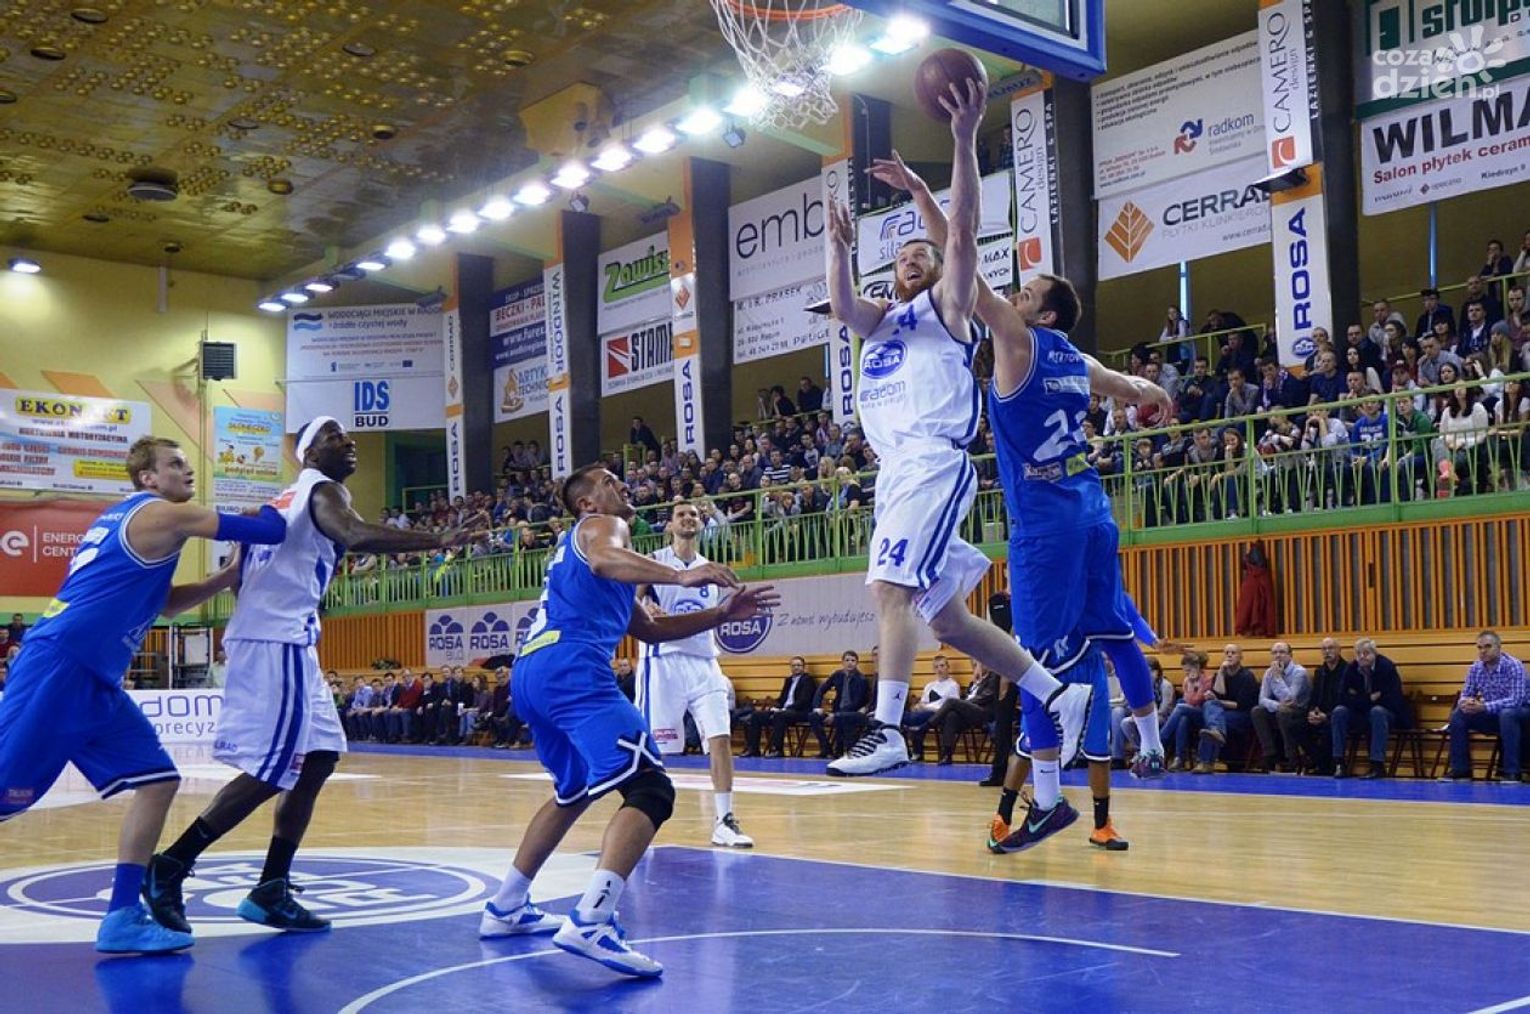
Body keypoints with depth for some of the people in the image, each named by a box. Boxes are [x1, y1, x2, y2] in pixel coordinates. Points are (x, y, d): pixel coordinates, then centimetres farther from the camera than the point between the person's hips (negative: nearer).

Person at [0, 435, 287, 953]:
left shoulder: (123, 518, 22)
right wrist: (271, 509, 15)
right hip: (57, 668, -10)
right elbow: (270, 532, -8)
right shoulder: (164, 515, -6)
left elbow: (158, 604, 32)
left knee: (158, 781, 5)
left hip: (95, 682, 10)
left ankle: (122, 918, 5)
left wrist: (226, 578, 21)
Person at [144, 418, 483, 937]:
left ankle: (271, 893, 11)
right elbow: (356, 534, -28)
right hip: (276, 643, -10)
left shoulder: (288, 500, 24)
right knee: (268, 772, -8)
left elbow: (241, 571, 25)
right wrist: (436, 540, -32)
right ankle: (168, 868, -4)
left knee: (318, 759, 11)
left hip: (277, 641, 10)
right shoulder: (323, 491, -5)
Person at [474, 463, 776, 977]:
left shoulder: (576, 546, 36)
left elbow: (649, 628, 36)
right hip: (571, 669, -10)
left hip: (529, 675, 10)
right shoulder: (600, 525, 9)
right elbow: (602, 559, -20)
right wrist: (680, 576, -31)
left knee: (575, 792, 30)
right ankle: (589, 923, -33)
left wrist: (722, 614, 29)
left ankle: (505, 909, 34)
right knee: (650, 788, -18)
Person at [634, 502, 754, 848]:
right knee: (650, 743, 0)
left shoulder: (709, 568, 15)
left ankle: (724, 820, -4)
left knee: (721, 737, -7)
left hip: (703, 661, 4)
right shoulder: (654, 562, 0)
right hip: (663, 660, -4)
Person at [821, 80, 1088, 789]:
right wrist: (838, 246, 1)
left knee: (892, 590, -22)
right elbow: (841, 307, 6)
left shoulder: (945, 307, 8)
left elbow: (962, 231, -5)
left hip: (933, 464, -8)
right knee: (945, 616, 10)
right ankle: (1059, 696, 19)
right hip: (896, 472, 8)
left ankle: (886, 731, -26)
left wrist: (965, 140, -11)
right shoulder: (881, 321, 27)